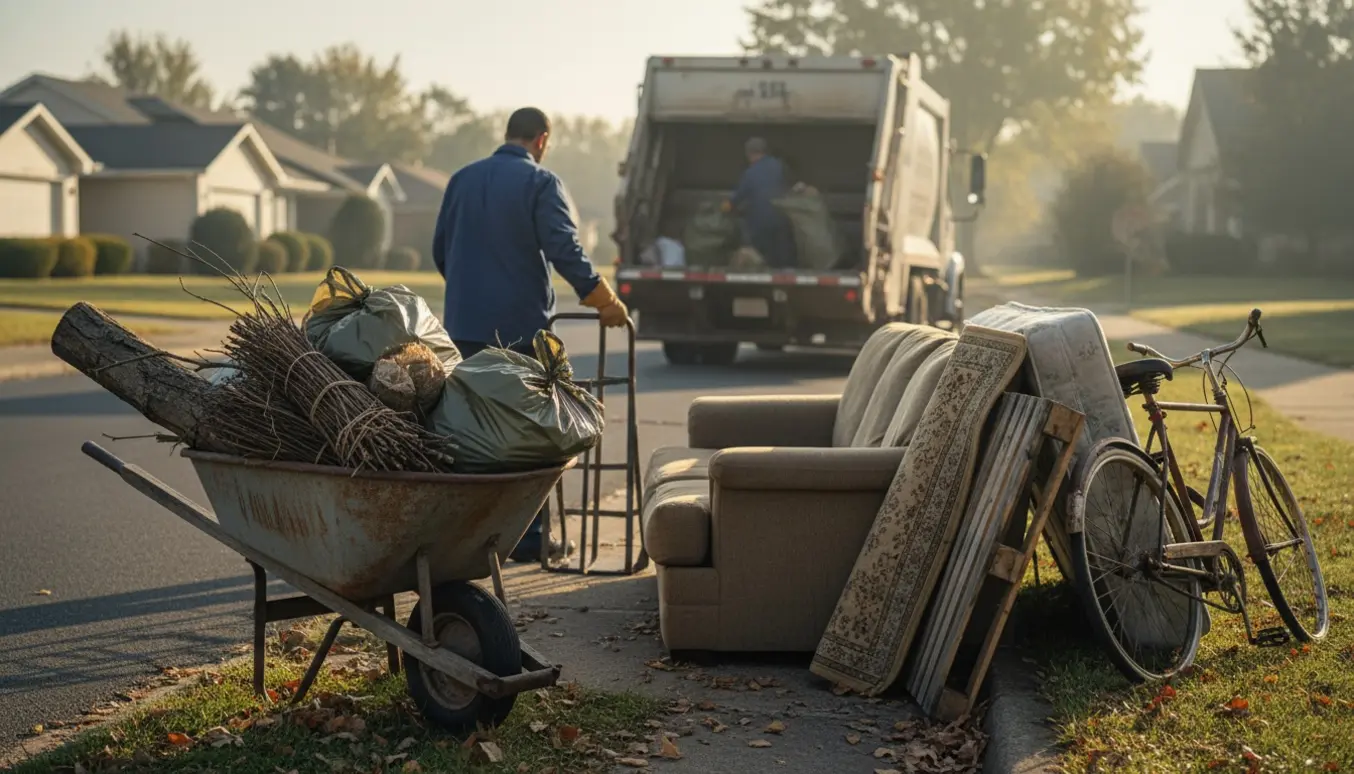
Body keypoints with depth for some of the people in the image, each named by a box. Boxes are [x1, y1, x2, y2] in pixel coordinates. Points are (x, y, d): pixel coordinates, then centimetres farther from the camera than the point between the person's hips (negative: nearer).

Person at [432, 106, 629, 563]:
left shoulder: (462, 180, 12)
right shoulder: (540, 183, -7)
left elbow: (440, 250, 18)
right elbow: (564, 250, -17)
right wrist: (603, 301, -13)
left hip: (464, 325, 5)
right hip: (521, 325, -5)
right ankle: (527, 539, 2)